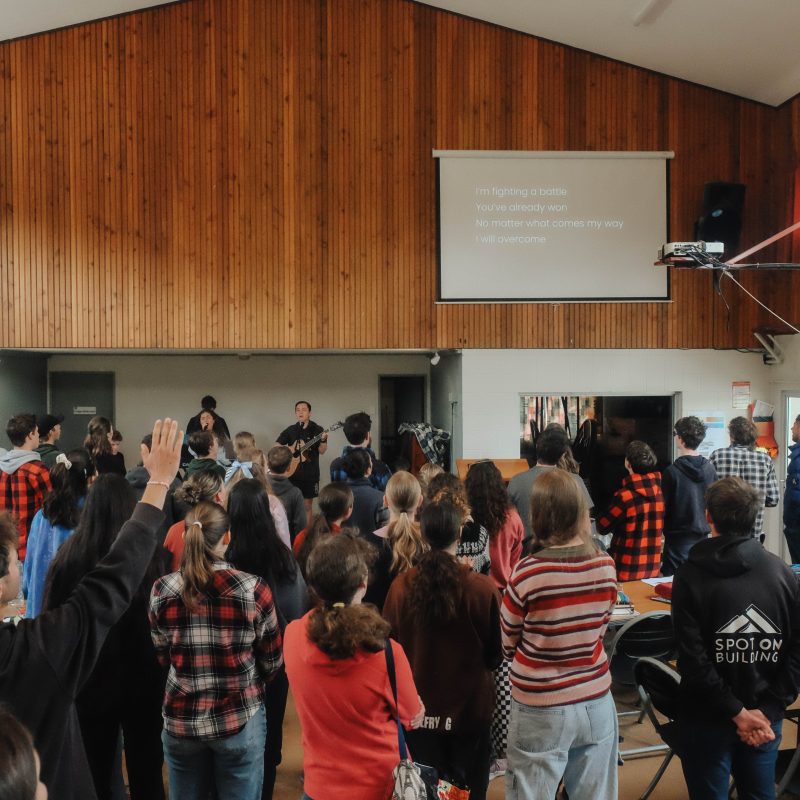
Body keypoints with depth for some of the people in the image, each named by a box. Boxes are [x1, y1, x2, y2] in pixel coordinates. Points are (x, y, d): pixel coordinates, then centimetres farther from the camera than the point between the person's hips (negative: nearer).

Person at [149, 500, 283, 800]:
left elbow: (163, 656, 7)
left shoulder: (161, 591, -9)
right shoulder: (253, 589, -15)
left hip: (181, 720, 2)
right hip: (240, 719, -2)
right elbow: (272, 662, -3)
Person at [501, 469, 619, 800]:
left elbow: (507, 646, -7)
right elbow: (597, 629, 6)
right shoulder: (606, 567, -8)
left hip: (540, 710, -4)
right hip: (597, 701, 4)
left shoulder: (528, 572, -20)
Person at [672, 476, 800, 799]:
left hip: (709, 716, -3)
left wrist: (736, 712, -11)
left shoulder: (691, 574, -14)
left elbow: (693, 658, -19)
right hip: (765, 717, 3)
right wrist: (768, 710, -7)